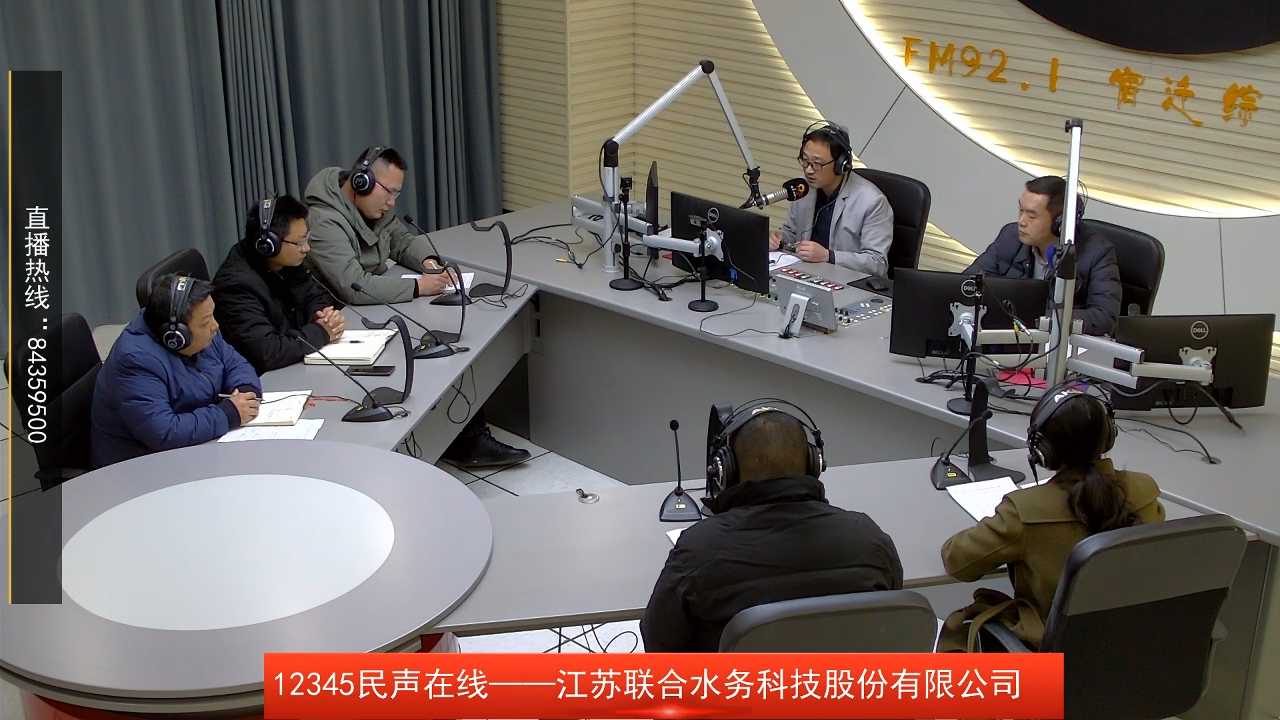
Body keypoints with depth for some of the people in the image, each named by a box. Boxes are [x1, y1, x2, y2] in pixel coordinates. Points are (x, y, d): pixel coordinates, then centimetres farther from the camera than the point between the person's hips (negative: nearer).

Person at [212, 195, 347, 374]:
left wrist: (327, 316, -12)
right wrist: (320, 332, -20)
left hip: (294, 366, 8)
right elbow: (266, 353, -34)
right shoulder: (238, 284, -26)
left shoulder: (284, 262, -2)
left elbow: (316, 296, 11)